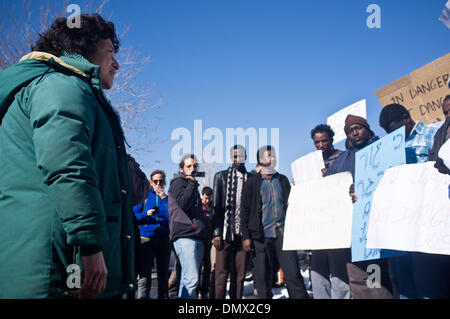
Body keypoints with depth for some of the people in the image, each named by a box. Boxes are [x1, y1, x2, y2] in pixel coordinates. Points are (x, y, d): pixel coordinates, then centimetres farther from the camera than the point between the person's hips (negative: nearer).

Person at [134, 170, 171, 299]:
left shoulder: (167, 198, 9)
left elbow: (171, 218, -5)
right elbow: (134, 215, 8)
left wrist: (163, 198, -8)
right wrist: (146, 214, -10)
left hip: (163, 240, 2)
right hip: (146, 238, -2)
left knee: (163, 275, 9)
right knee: (144, 276, -9)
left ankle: (163, 296, 19)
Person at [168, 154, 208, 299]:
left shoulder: (191, 185, 27)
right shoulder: (178, 182, 1)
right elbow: (184, 203, -17)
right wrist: (192, 182, -11)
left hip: (196, 237, 9)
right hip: (185, 236, -9)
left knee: (188, 278, 10)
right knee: (191, 279, -18)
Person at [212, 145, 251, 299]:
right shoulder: (221, 176, 8)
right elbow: (216, 206, 3)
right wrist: (216, 233, -5)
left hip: (243, 234, 1)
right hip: (225, 233, -1)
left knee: (240, 274, 3)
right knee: (222, 273, -1)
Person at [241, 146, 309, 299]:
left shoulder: (283, 180, 15)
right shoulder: (252, 182, 6)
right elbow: (245, 210, 3)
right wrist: (246, 236, -5)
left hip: (283, 233, 2)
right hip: (261, 236, -1)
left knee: (293, 274, -4)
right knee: (263, 277, 3)